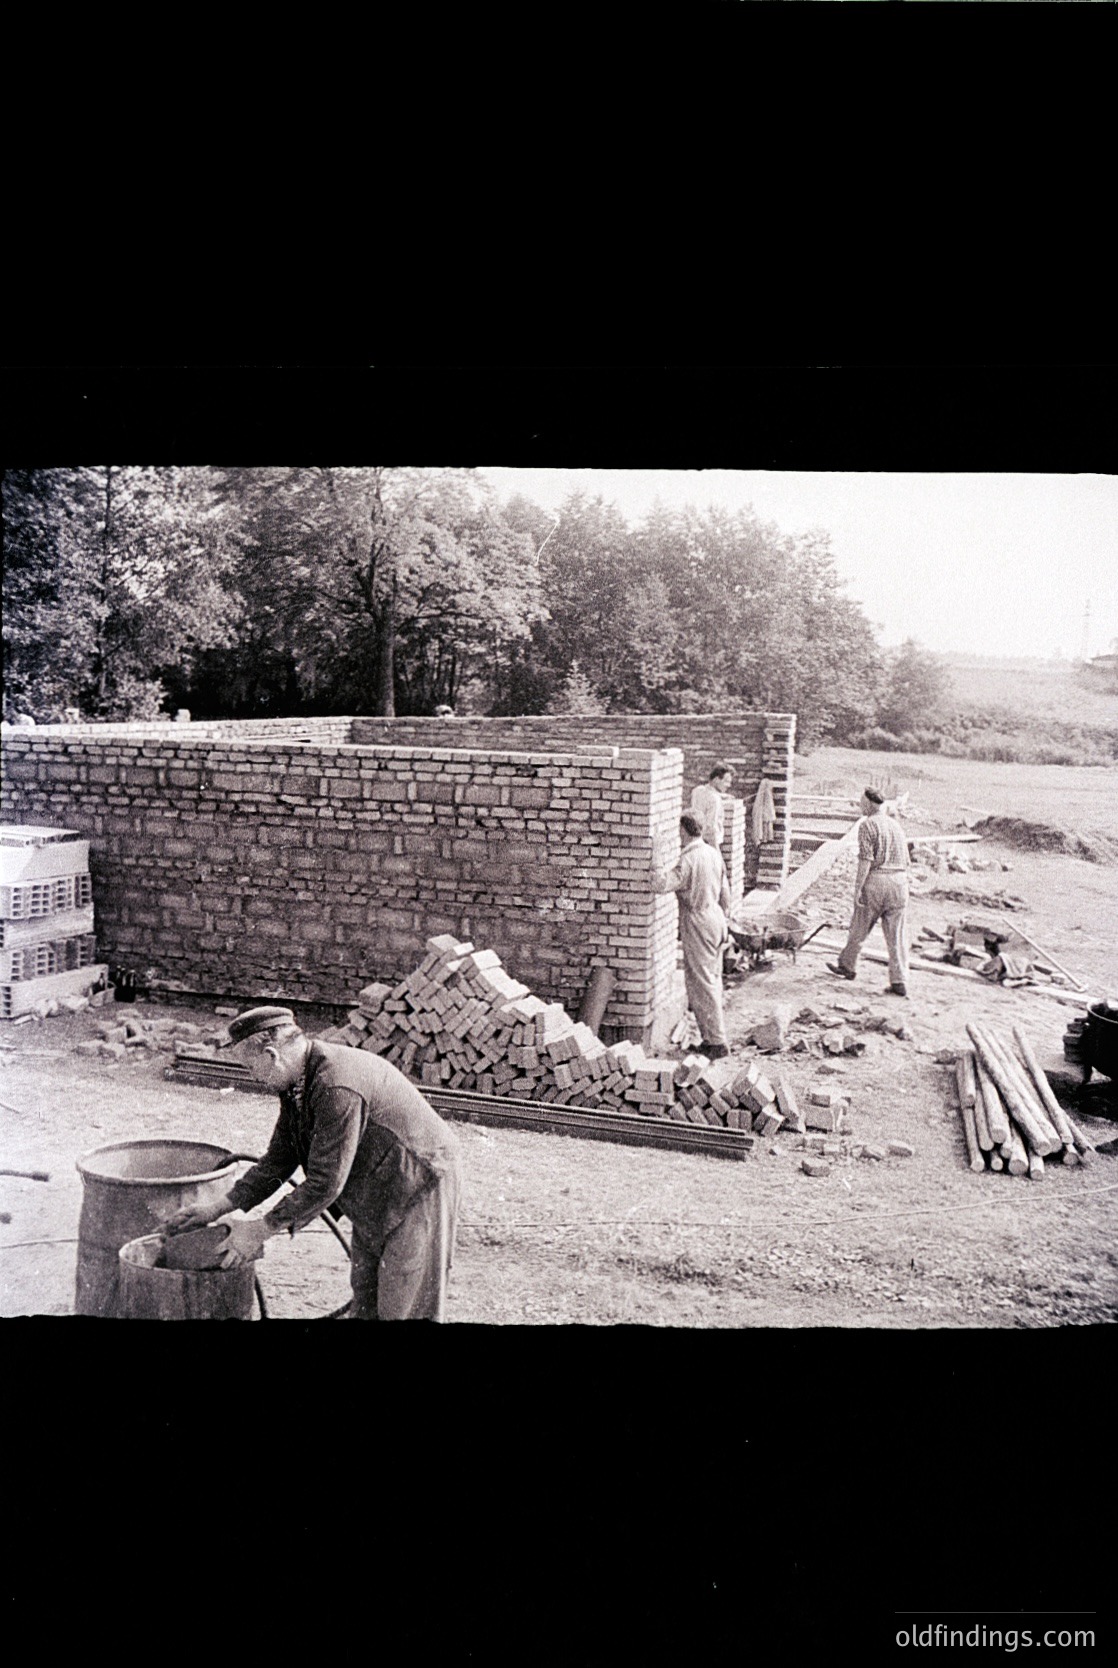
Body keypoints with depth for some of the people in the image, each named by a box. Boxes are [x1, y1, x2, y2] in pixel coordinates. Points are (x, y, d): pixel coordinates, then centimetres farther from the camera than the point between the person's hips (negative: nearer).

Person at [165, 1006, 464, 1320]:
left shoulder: (338, 1087, -32)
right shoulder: (297, 1082, -1)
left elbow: (325, 1183, -28)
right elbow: (278, 1160, 8)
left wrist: (261, 1229, -18)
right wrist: (219, 1208, 4)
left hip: (419, 1187, -9)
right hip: (376, 1197, 9)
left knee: (404, 1308, -2)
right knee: (365, 1300, 16)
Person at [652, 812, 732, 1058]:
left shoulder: (689, 859, -20)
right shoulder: (713, 853, 6)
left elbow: (661, 883, -31)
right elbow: (725, 893, 14)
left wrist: (656, 855, -23)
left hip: (697, 923, -9)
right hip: (715, 918, 9)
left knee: (702, 984, -1)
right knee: (712, 980, 16)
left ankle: (717, 1042, 4)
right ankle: (714, 1036, 24)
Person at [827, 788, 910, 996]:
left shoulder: (867, 825, -6)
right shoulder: (896, 825, 15)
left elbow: (866, 860, -15)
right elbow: (906, 860, 16)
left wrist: (858, 887, -13)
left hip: (876, 880, -5)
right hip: (899, 880, 6)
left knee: (860, 928, 12)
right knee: (896, 934, 5)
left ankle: (846, 965, 28)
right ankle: (899, 981, 2)